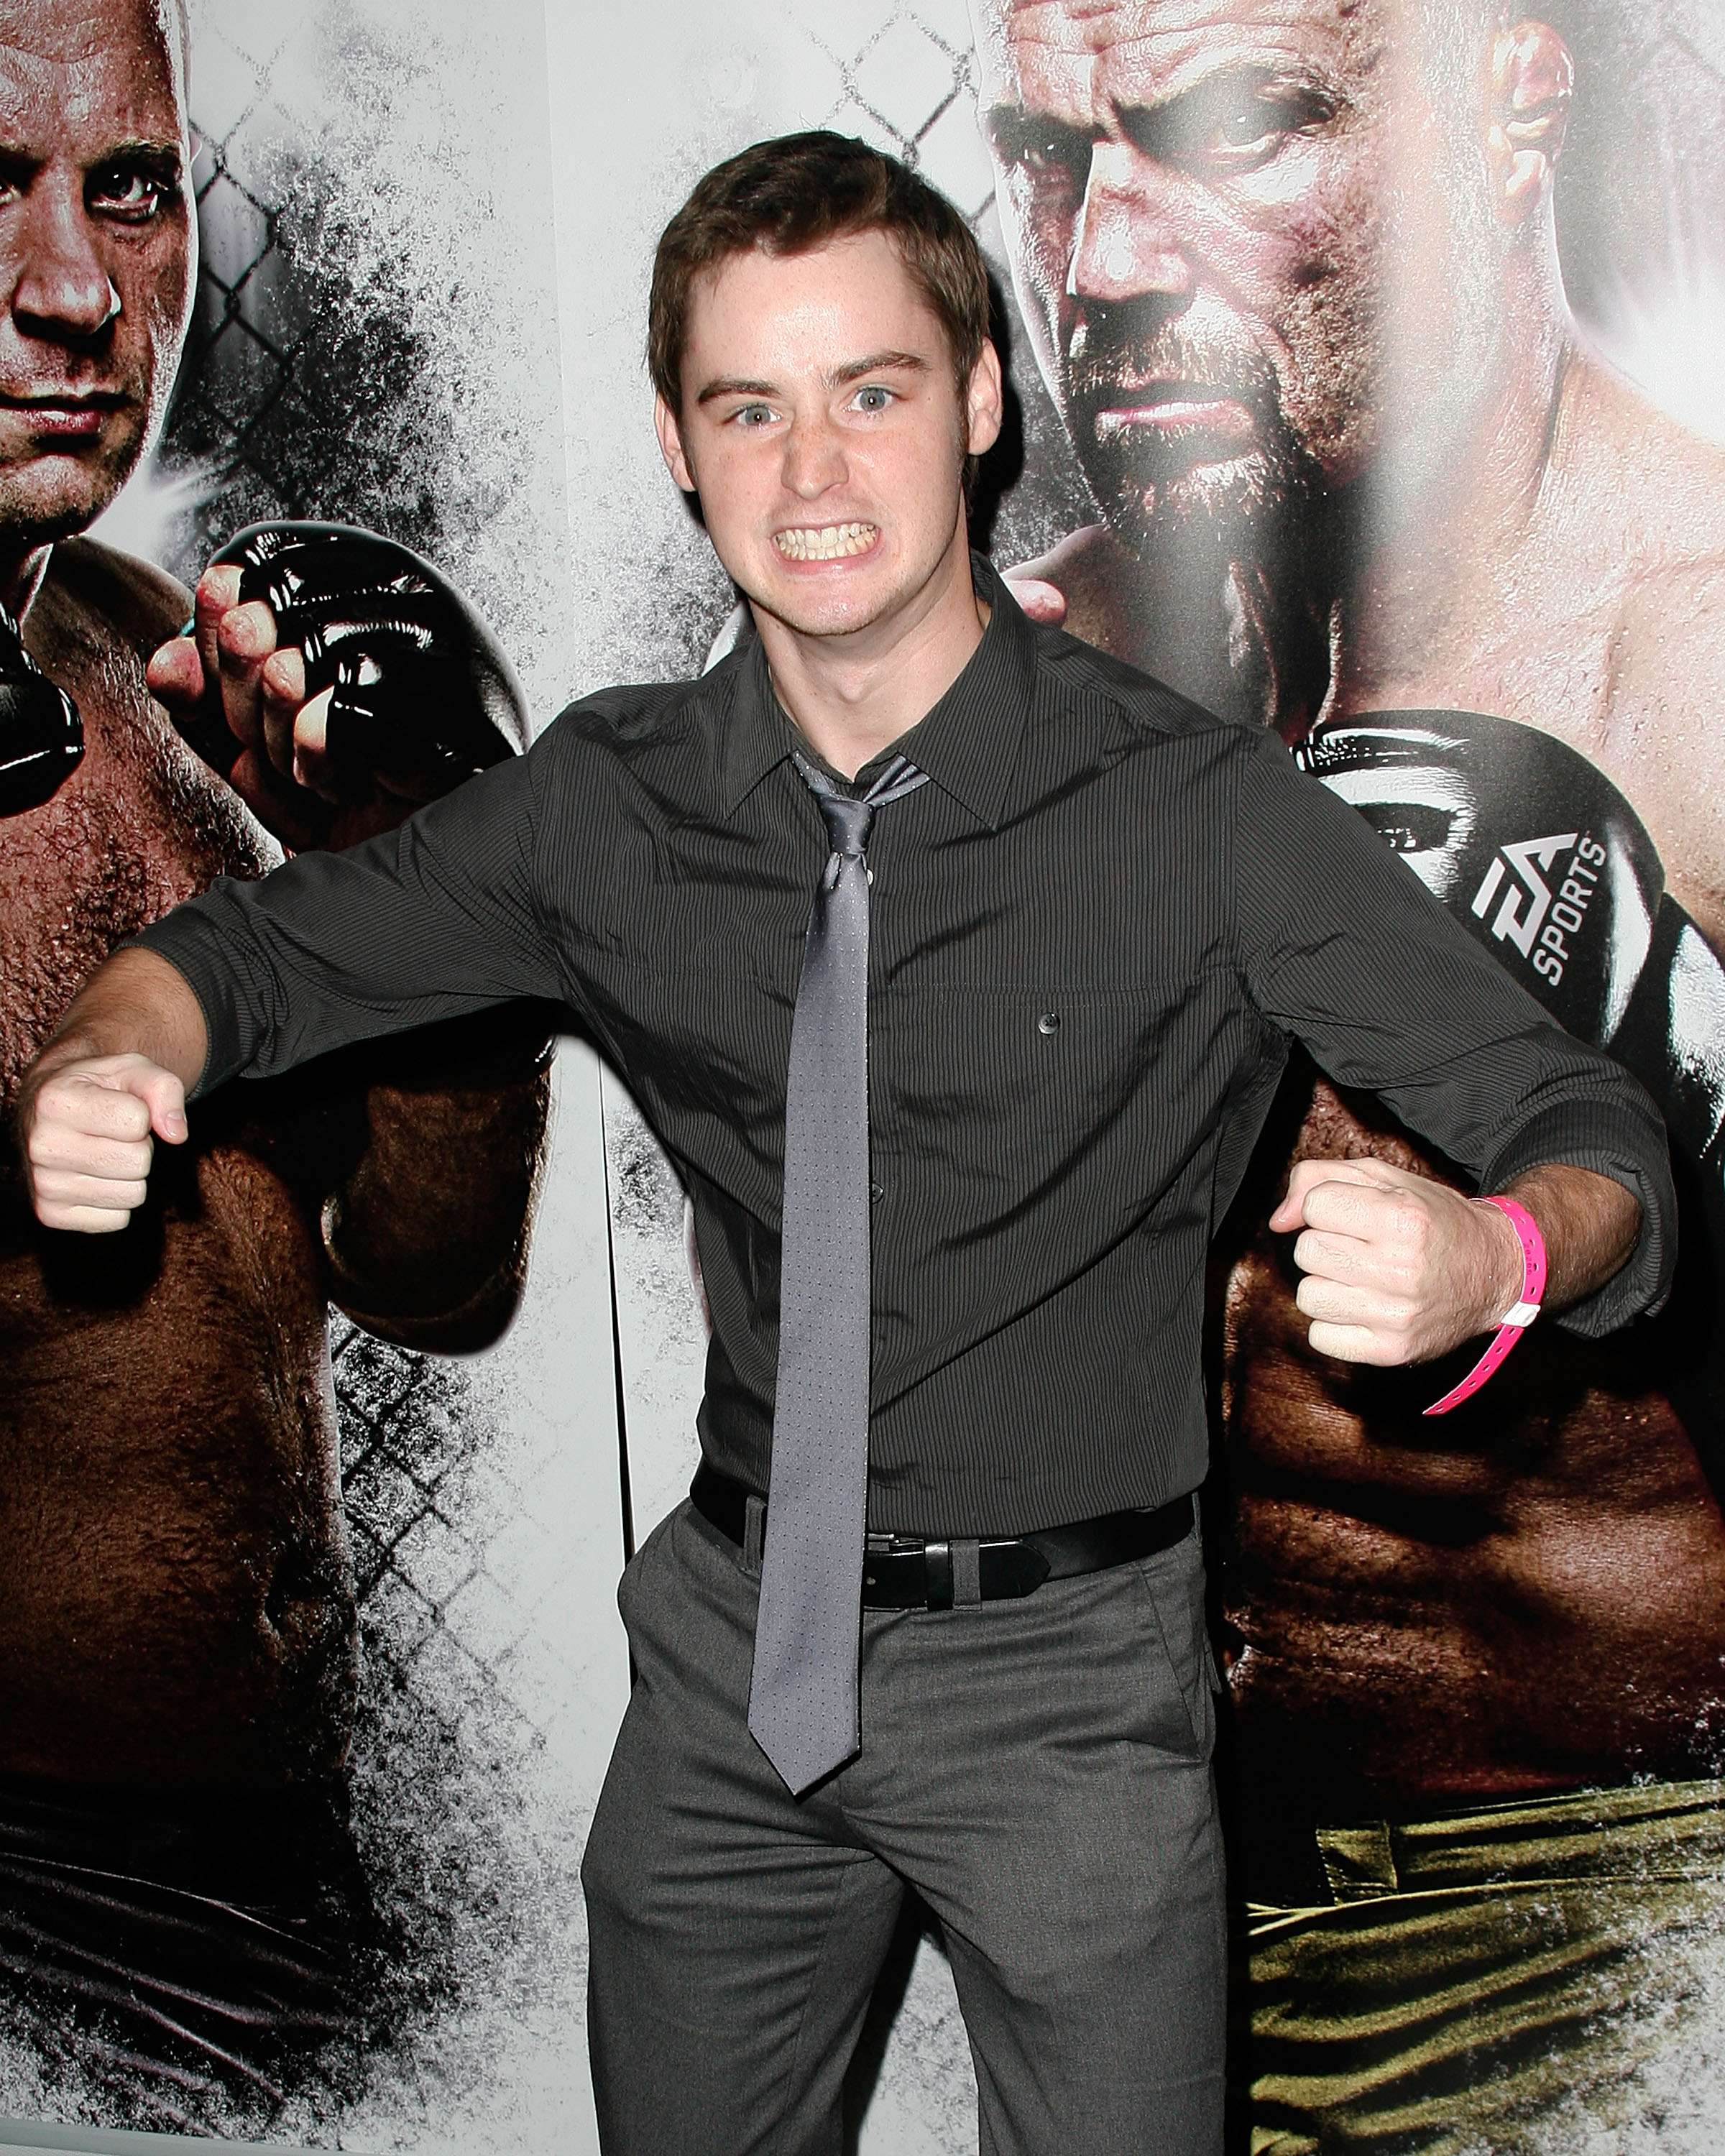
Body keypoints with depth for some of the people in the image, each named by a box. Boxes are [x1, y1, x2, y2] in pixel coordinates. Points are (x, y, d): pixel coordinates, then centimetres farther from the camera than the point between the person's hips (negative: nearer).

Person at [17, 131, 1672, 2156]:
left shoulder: (1196, 810, -16)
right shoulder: (608, 802, -5)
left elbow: (1598, 1138, -14)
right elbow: (260, 943, 7)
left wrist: (1484, 1255, -38)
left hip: (1063, 1679, -3)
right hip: (737, 1646, 3)